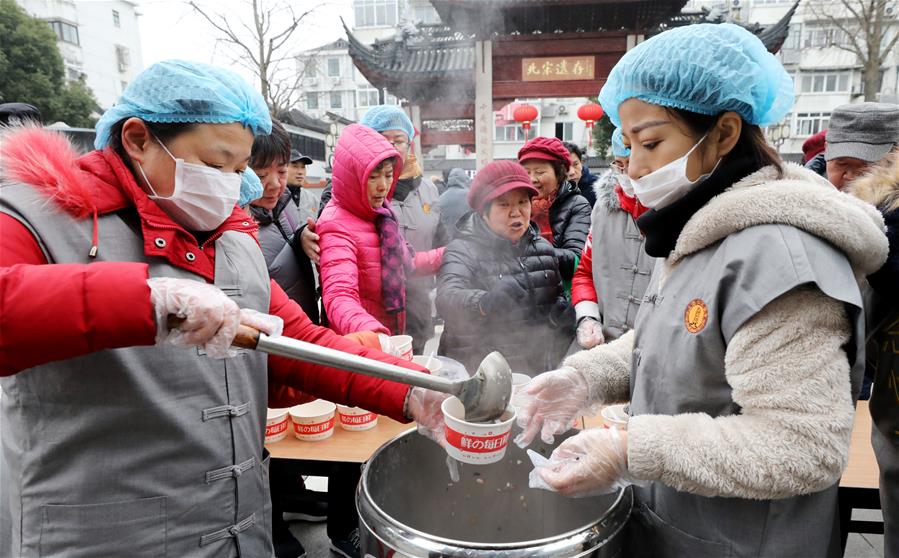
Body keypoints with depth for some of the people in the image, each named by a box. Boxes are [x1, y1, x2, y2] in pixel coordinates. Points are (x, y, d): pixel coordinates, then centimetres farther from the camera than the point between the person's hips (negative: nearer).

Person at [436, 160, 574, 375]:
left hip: (537, 366, 5)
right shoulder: (463, 250, -8)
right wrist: (486, 302, -46)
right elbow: (447, 298, -26)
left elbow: (557, 294, 24)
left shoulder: (542, 247, 10)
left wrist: (561, 311, 0)